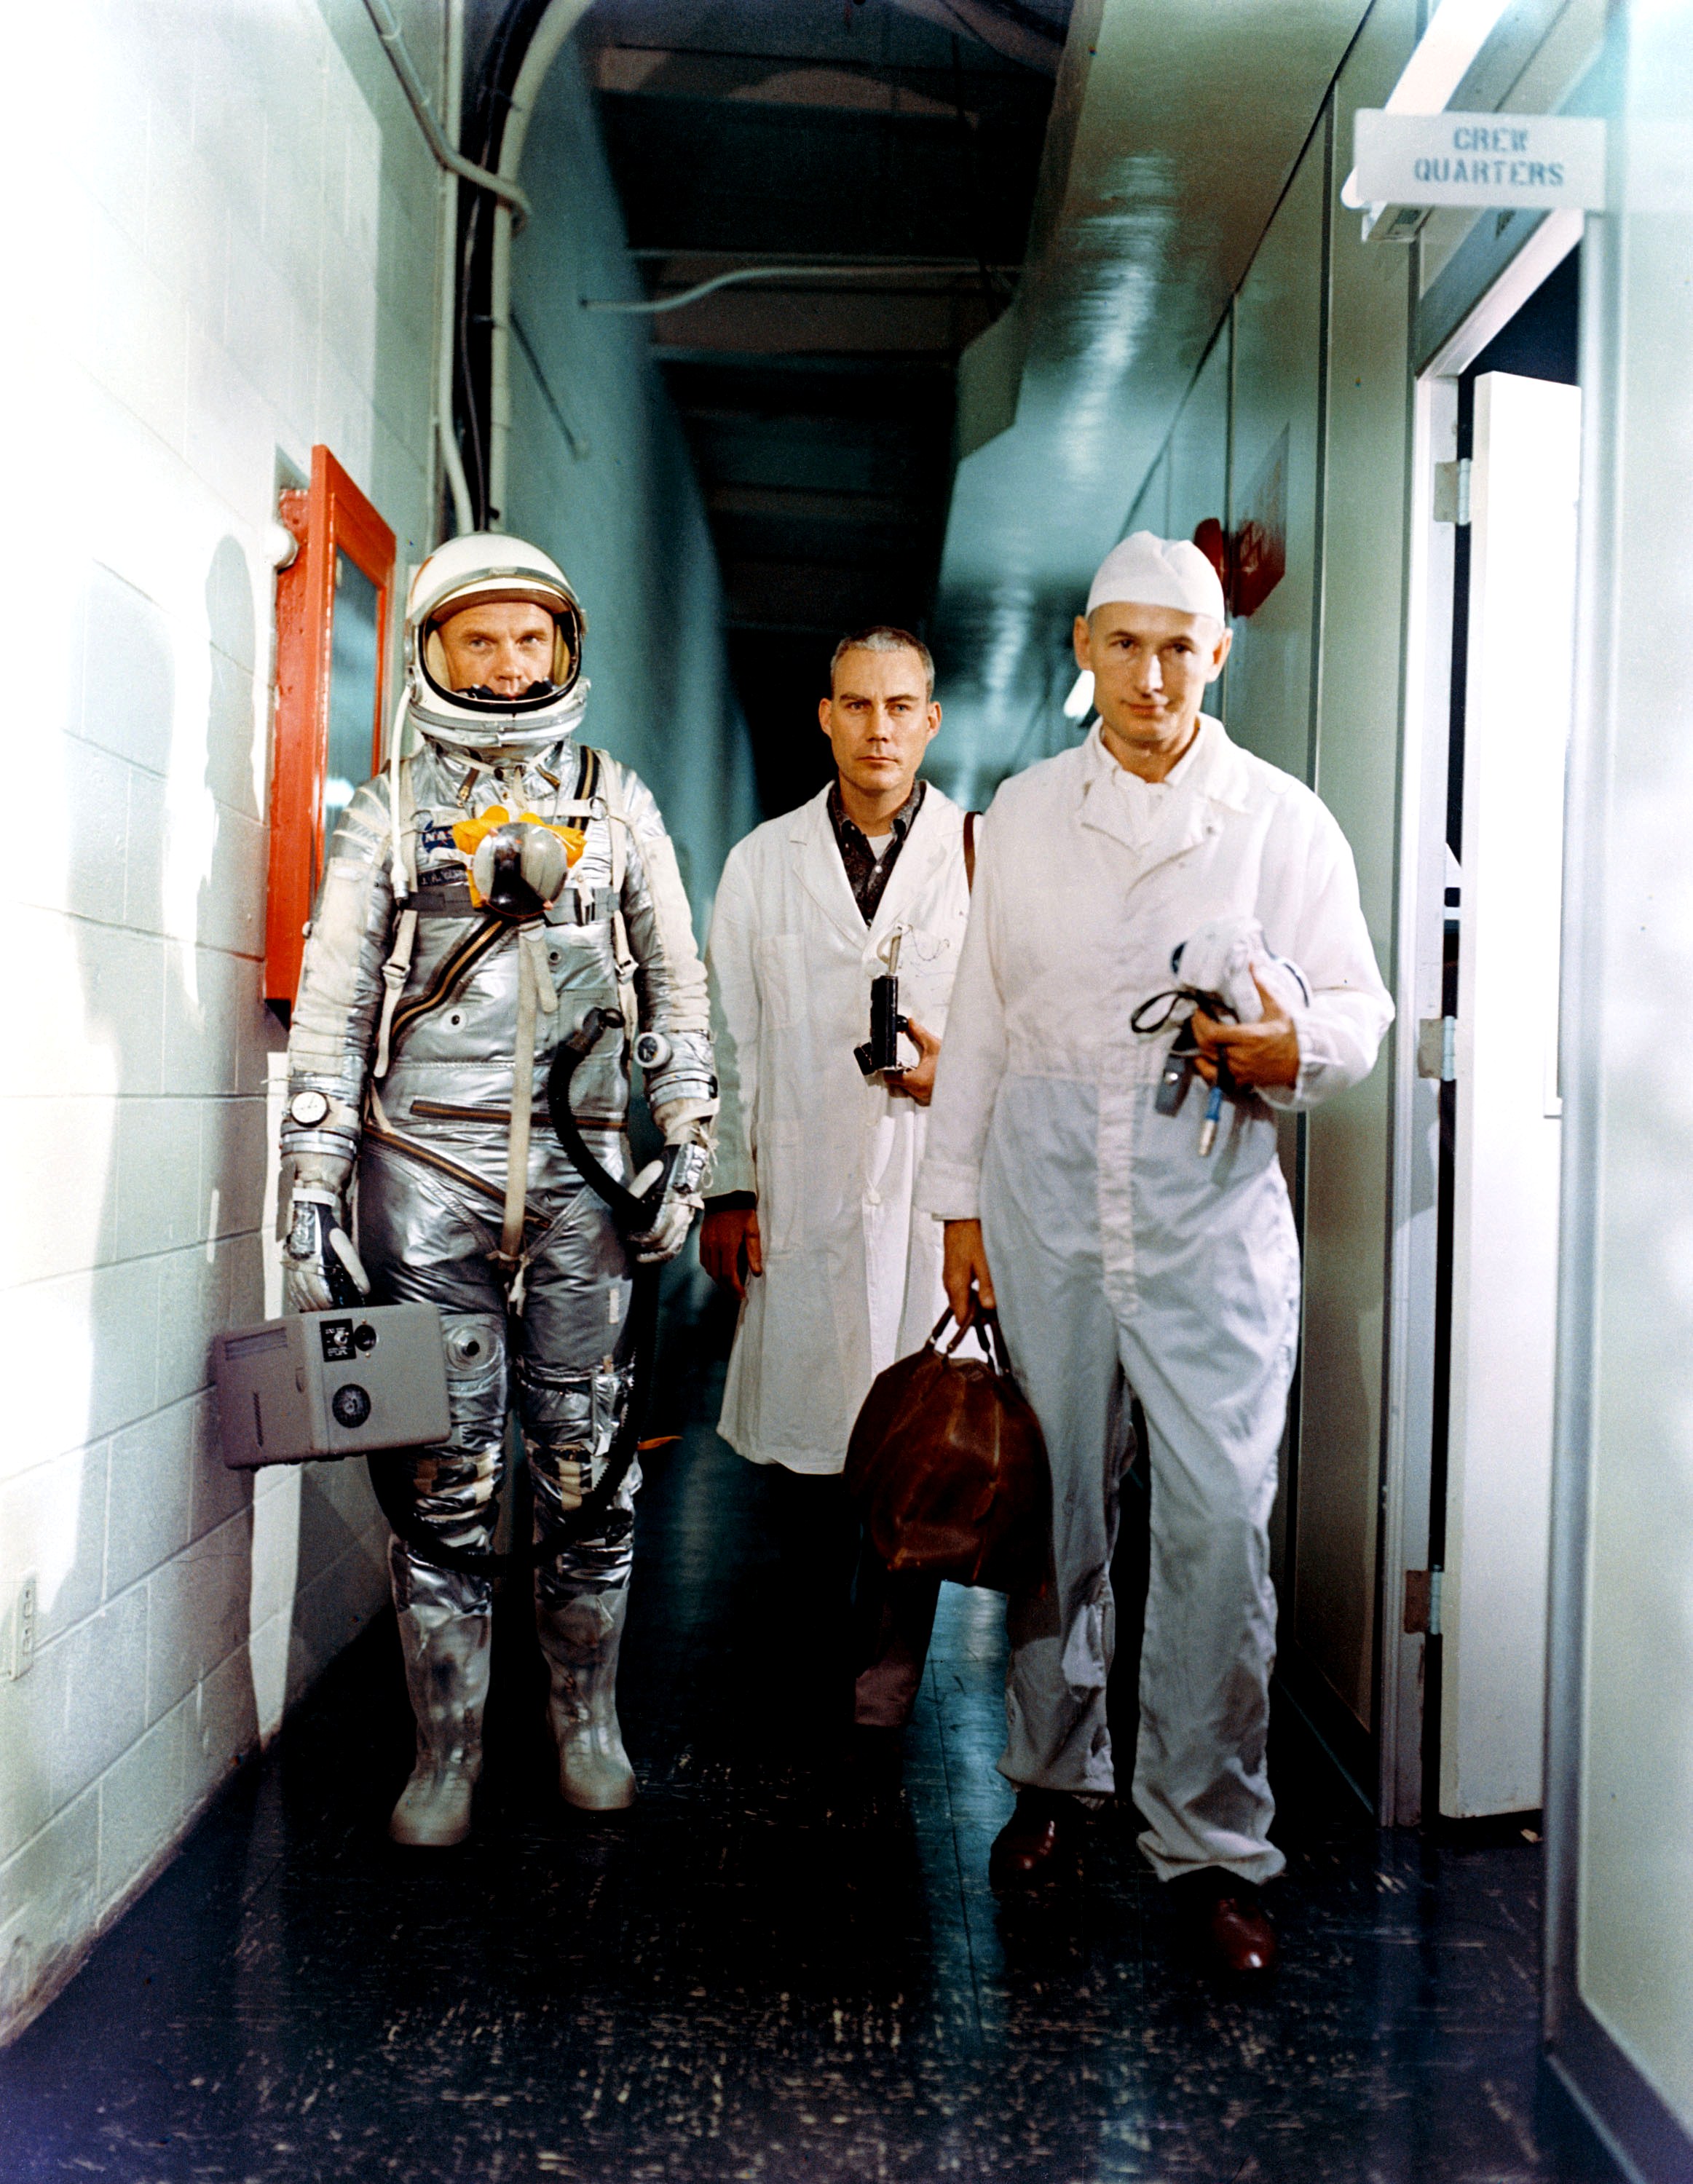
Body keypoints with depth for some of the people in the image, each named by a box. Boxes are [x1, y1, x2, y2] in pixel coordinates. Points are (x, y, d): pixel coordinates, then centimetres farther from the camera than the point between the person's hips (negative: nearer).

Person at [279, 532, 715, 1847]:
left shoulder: (619, 805, 11)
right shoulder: (390, 812, 8)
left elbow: (678, 989, 13)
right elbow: (331, 1011, 6)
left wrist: (687, 1151, 5)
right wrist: (311, 1188, 0)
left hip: (581, 1169, 1)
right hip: (427, 1166, -1)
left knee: (588, 1462, 4)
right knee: (447, 1470, 1)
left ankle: (588, 1723, 21)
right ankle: (448, 1754, 14)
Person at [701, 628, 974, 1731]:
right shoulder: (762, 863, 11)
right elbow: (730, 1039, 11)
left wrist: (963, 1070, -11)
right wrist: (728, 1190, 6)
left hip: (937, 1194, -1)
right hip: (802, 1196, 1)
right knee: (802, 1433, 4)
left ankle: (890, 1663, 16)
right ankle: (814, 1657, 21)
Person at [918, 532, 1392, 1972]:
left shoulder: (1284, 821, 4)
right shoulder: (1024, 813, 10)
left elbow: (1361, 1004, 5)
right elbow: (982, 1016, 13)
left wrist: (1293, 1047, -18)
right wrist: (959, 1200, 10)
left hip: (1211, 1207, -2)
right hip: (1047, 1199, 2)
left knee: (1222, 1521, -5)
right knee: (1052, 1508, 10)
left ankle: (1213, 1840, 10)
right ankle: (1057, 1775, 29)